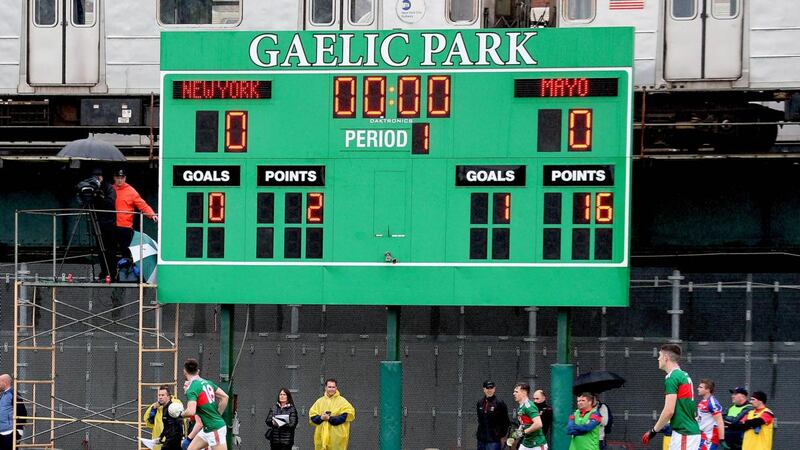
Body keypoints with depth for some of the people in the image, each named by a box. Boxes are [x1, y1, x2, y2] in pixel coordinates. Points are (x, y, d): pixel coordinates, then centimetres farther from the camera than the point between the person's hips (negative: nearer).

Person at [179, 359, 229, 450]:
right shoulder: (207, 383, 8)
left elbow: (191, 411, -29)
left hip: (215, 429, -9)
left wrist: (181, 414, -7)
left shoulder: (191, 389, -17)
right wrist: (218, 415, 20)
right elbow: (225, 397, 14)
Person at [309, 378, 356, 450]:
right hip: (322, 436, 4)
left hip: (337, 437, -4)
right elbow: (312, 416, 10)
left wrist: (330, 419, -17)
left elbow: (345, 416, -10)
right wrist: (321, 418, -11)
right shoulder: (320, 401, 12)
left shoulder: (342, 401, 0)